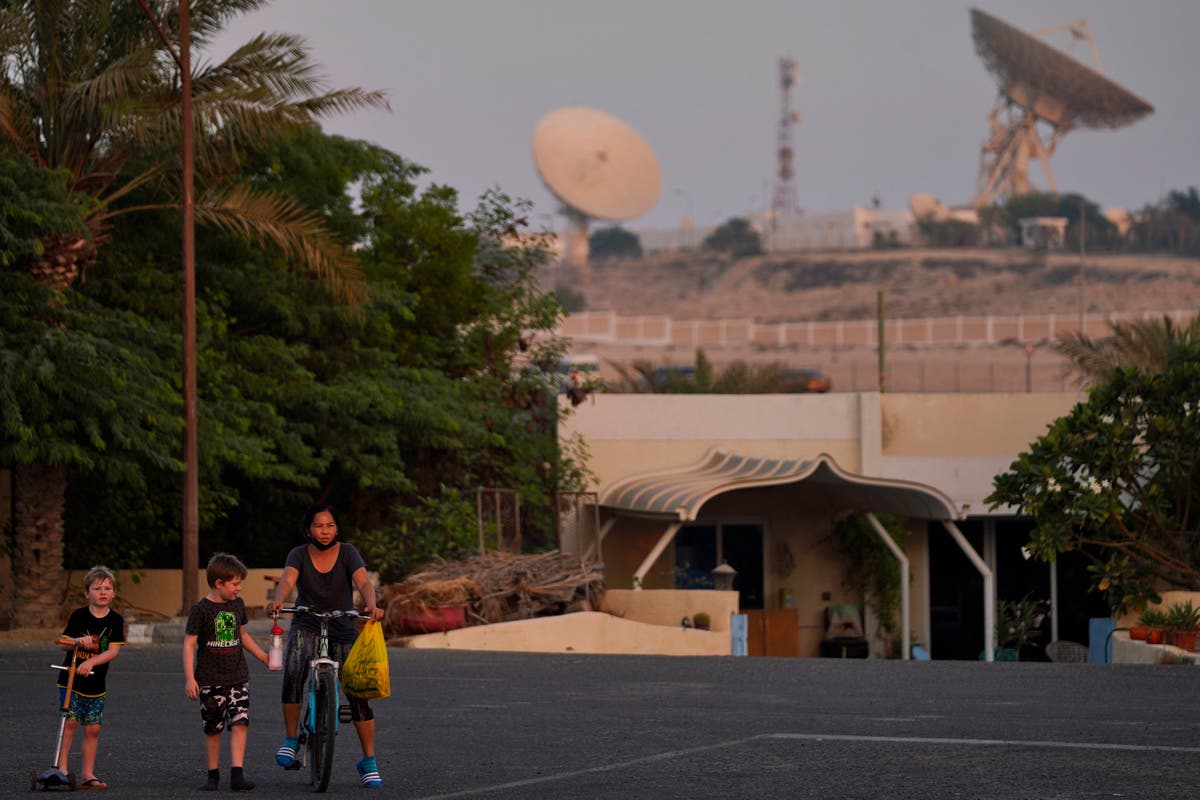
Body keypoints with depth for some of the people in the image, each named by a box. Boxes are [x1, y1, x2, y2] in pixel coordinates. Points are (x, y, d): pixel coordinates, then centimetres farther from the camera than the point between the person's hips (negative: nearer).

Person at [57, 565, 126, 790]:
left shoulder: (116, 620, 0)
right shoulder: (79, 616, -3)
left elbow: (113, 651, -8)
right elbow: (64, 643, -4)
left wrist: (91, 662, -23)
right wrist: (79, 641, -25)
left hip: (96, 683, 2)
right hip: (71, 679, -2)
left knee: (93, 729, 2)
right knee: (70, 722, -12)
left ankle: (87, 774, 9)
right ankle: (61, 767, -5)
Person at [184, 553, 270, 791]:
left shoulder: (237, 604, 8)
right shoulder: (200, 610, -9)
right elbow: (189, 644, -10)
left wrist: (263, 656, 23)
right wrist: (189, 678, -17)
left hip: (237, 677, 4)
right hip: (210, 680, -4)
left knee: (240, 723, -11)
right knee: (213, 728, 5)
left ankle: (237, 775, -14)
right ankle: (213, 775, 18)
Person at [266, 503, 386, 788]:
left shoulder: (347, 552, -5)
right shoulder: (300, 555, -4)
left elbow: (363, 582, -19)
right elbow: (287, 580, -22)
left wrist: (371, 606, -41)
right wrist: (278, 601, -45)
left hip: (343, 630, 1)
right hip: (307, 628, -1)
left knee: (358, 693, -8)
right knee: (293, 671, -30)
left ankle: (369, 762, 3)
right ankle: (290, 740, -16)